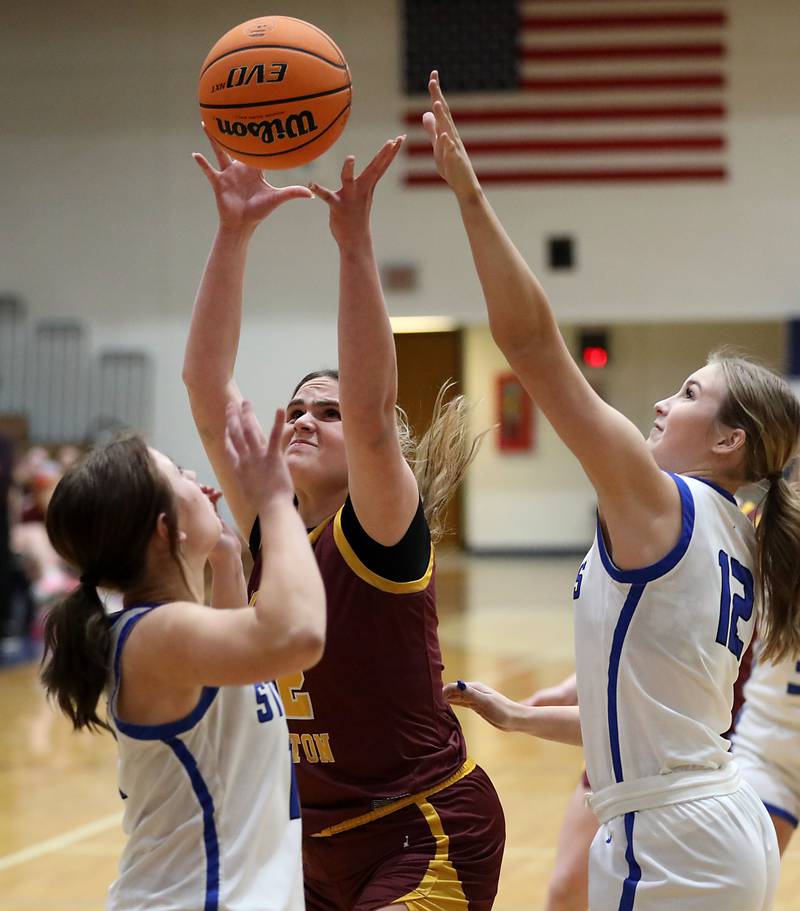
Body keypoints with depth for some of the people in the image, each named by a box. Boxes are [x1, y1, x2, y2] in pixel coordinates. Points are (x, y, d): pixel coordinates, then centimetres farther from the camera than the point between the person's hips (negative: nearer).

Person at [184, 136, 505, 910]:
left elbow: (371, 407, -27)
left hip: (428, 837, -6)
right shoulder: (266, 531, 3)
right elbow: (205, 382, -3)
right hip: (322, 842, 6)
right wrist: (233, 235, -10)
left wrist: (354, 241, -32)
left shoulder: (383, 534, -10)